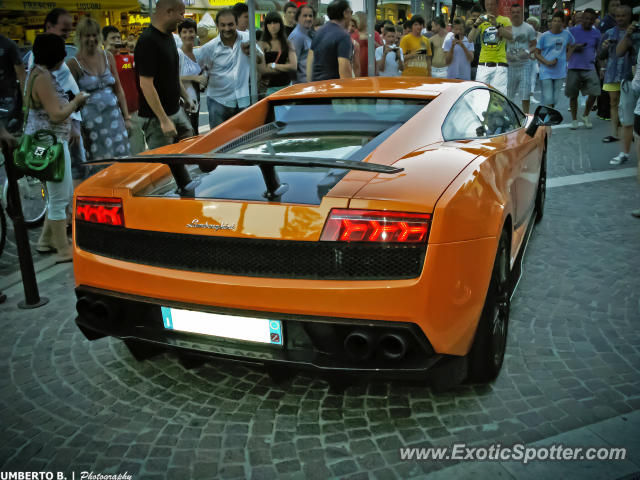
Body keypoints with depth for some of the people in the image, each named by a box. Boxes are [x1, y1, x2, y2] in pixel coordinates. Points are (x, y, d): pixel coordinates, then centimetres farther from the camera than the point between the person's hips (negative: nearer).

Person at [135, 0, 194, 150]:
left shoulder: (168, 36, 10)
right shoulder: (148, 41, -19)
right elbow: (146, 85, -23)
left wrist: (187, 98, 19)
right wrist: (164, 120, -25)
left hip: (177, 111, 9)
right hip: (156, 118, -9)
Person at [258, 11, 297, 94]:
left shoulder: (287, 43, 9)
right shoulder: (262, 44, -2)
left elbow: (294, 66, -2)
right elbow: (262, 70, -11)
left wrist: (274, 65, -5)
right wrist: (285, 67, 0)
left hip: (286, 85, 3)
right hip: (270, 87, -3)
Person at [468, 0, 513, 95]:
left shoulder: (505, 20, 8)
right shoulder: (481, 20, 13)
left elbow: (510, 36, -10)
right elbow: (471, 39, 1)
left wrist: (497, 25, -23)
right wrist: (475, 25, -17)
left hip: (500, 64, -1)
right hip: (483, 64, 2)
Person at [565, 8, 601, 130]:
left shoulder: (596, 33, 8)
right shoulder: (573, 31, 3)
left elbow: (599, 51, 15)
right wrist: (574, 47, -14)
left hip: (589, 68, 1)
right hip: (574, 68, -1)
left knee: (594, 93, -10)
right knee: (573, 96, 4)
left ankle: (585, 116, 12)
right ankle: (574, 119, 19)